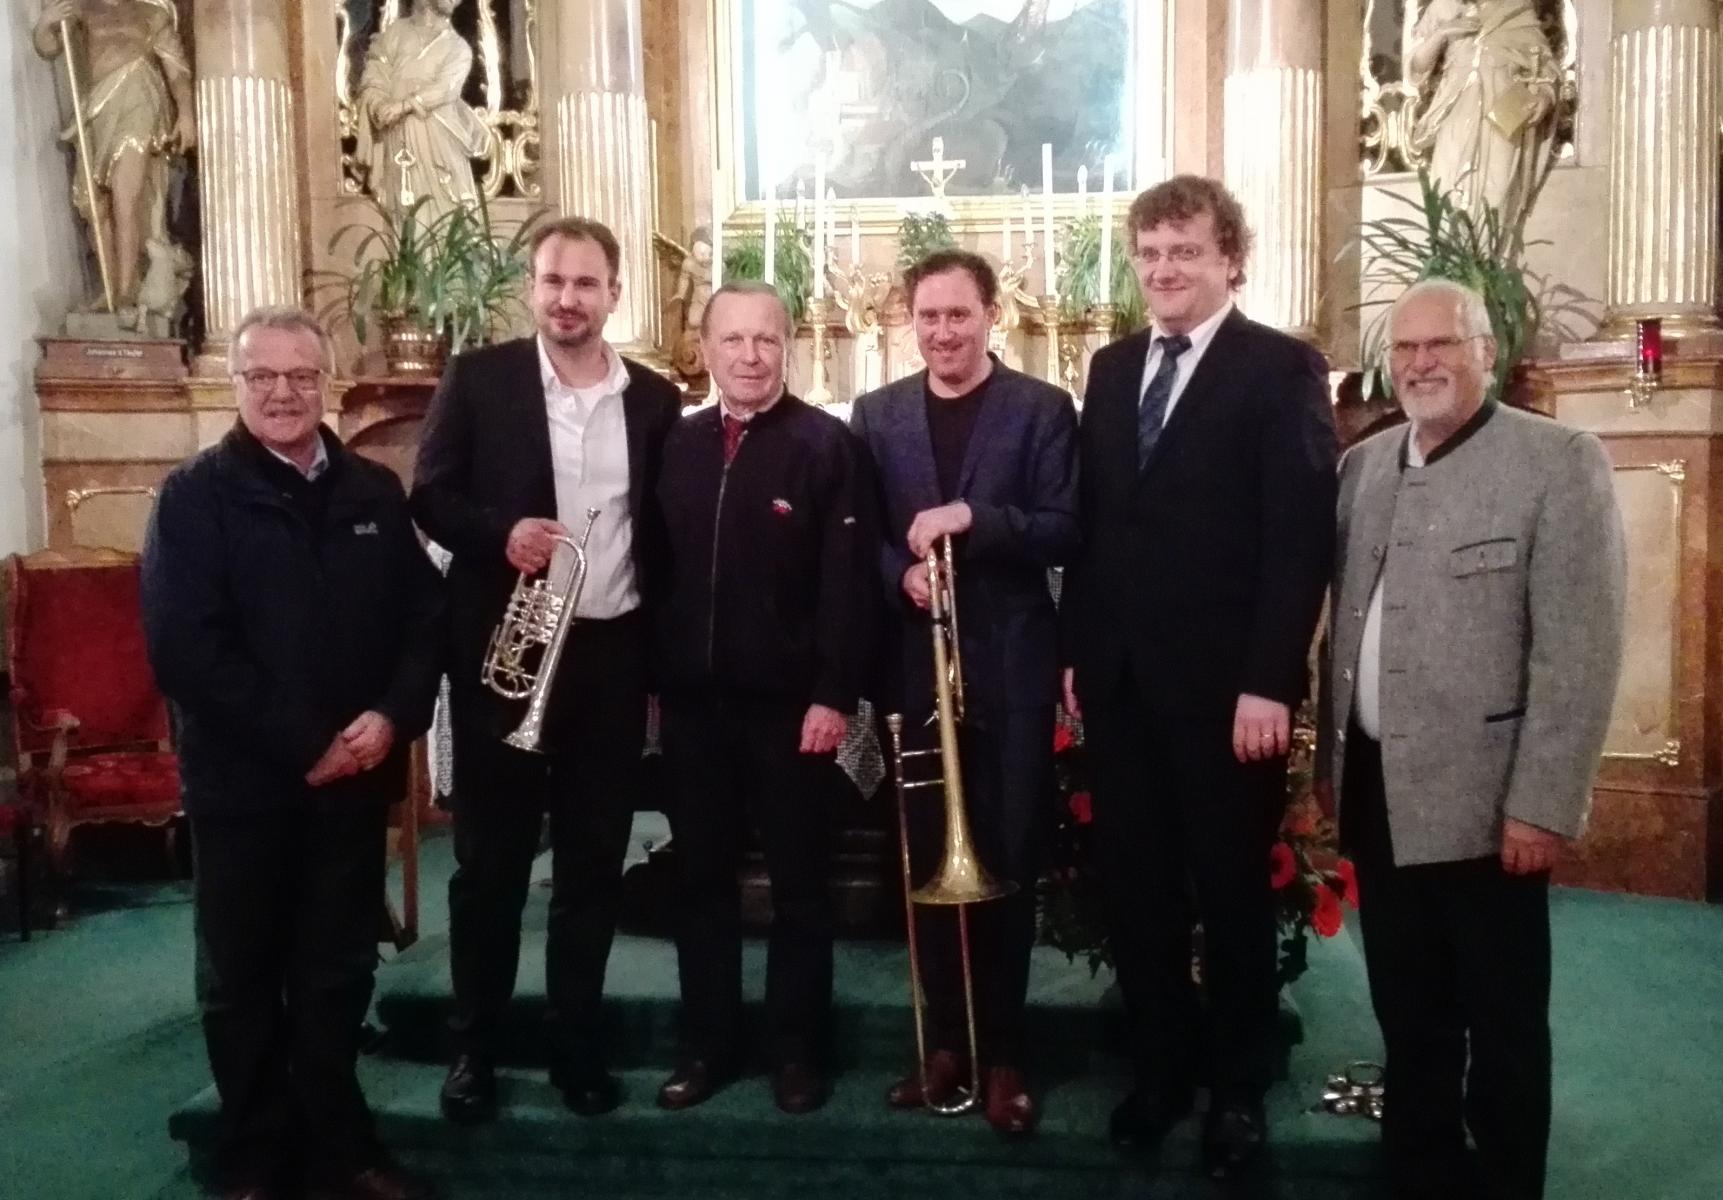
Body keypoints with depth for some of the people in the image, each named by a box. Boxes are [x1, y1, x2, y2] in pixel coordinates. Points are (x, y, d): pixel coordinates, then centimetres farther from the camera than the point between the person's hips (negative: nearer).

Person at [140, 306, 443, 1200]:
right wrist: (299, 743, -17)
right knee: (243, 978, 11)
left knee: (339, 971, 13)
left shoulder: (374, 494, 7)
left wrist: (393, 715, -11)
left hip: (355, 775, 3)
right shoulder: (194, 496, -5)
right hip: (242, 779, -3)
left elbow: (425, 615, 6)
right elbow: (182, 647, -13)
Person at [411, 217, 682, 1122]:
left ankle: (576, 1040, 25)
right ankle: (473, 1046, 22)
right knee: (488, 858, 6)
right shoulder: (477, 378, 1)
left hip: (611, 653, 2)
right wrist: (500, 533, -21)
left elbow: (662, 527, 10)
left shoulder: (654, 399, 7)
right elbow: (430, 495, -1)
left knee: (594, 858, 10)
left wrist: (662, 640, 3)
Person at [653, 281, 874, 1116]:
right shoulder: (676, 444, 8)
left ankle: (796, 1050, 23)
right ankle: (707, 1045, 27)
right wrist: (652, 679, 6)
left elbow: (847, 578, -11)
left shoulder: (827, 444, -6)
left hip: (789, 701, -4)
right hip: (692, 701, 5)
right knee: (700, 879, 13)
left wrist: (835, 694, -15)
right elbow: (657, 566, 9)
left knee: (799, 884, 9)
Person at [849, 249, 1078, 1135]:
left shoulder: (1042, 410, 0)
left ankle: (1001, 1051, 18)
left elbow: (1066, 530, -8)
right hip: (916, 666, 3)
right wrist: (900, 572, -14)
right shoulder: (877, 414, 9)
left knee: (1006, 861, 5)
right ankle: (946, 1039, 24)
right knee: (930, 858, 10)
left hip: (1010, 665, -2)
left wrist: (972, 518, -21)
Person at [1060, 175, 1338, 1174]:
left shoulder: (1284, 369, -5)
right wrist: (1076, 648, 6)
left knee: (1234, 889, 11)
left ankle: (1240, 1088, 29)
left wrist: (1269, 681, -17)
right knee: (1135, 888, 12)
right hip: (1119, 676, 5)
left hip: (1225, 680, -5)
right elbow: (1091, 520, 12)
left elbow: (1302, 535, -12)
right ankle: (1161, 1068, 30)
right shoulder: (1112, 369, 13)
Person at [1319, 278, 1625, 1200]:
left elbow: (1579, 652, -13)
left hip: (1483, 798, -5)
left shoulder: (1561, 462, -8)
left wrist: (1542, 805, -17)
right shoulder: (1361, 466, 10)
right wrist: (1331, 761, 9)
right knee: (1407, 1018, 18)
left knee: (1501, 1026, 9)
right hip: (1375, 792, 5)